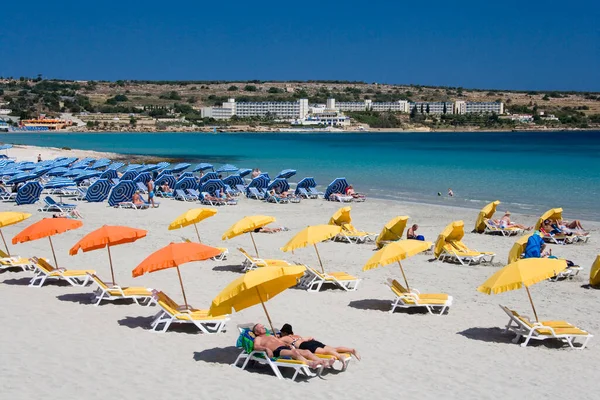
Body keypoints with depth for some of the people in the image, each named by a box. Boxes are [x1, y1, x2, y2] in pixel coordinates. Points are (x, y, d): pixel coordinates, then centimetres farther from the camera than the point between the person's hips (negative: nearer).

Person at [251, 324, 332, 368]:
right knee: (294, 352, -37)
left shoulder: (271, 336, 39)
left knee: (306, 351, -16)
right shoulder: (258, 338, 15)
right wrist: (266, 348, -25)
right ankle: (310, 363, -60)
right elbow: (256, 347, -6)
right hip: (277, 351, -8)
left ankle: (322, 361, -35)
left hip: (285, 348, 8)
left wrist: (288, 345, 15)